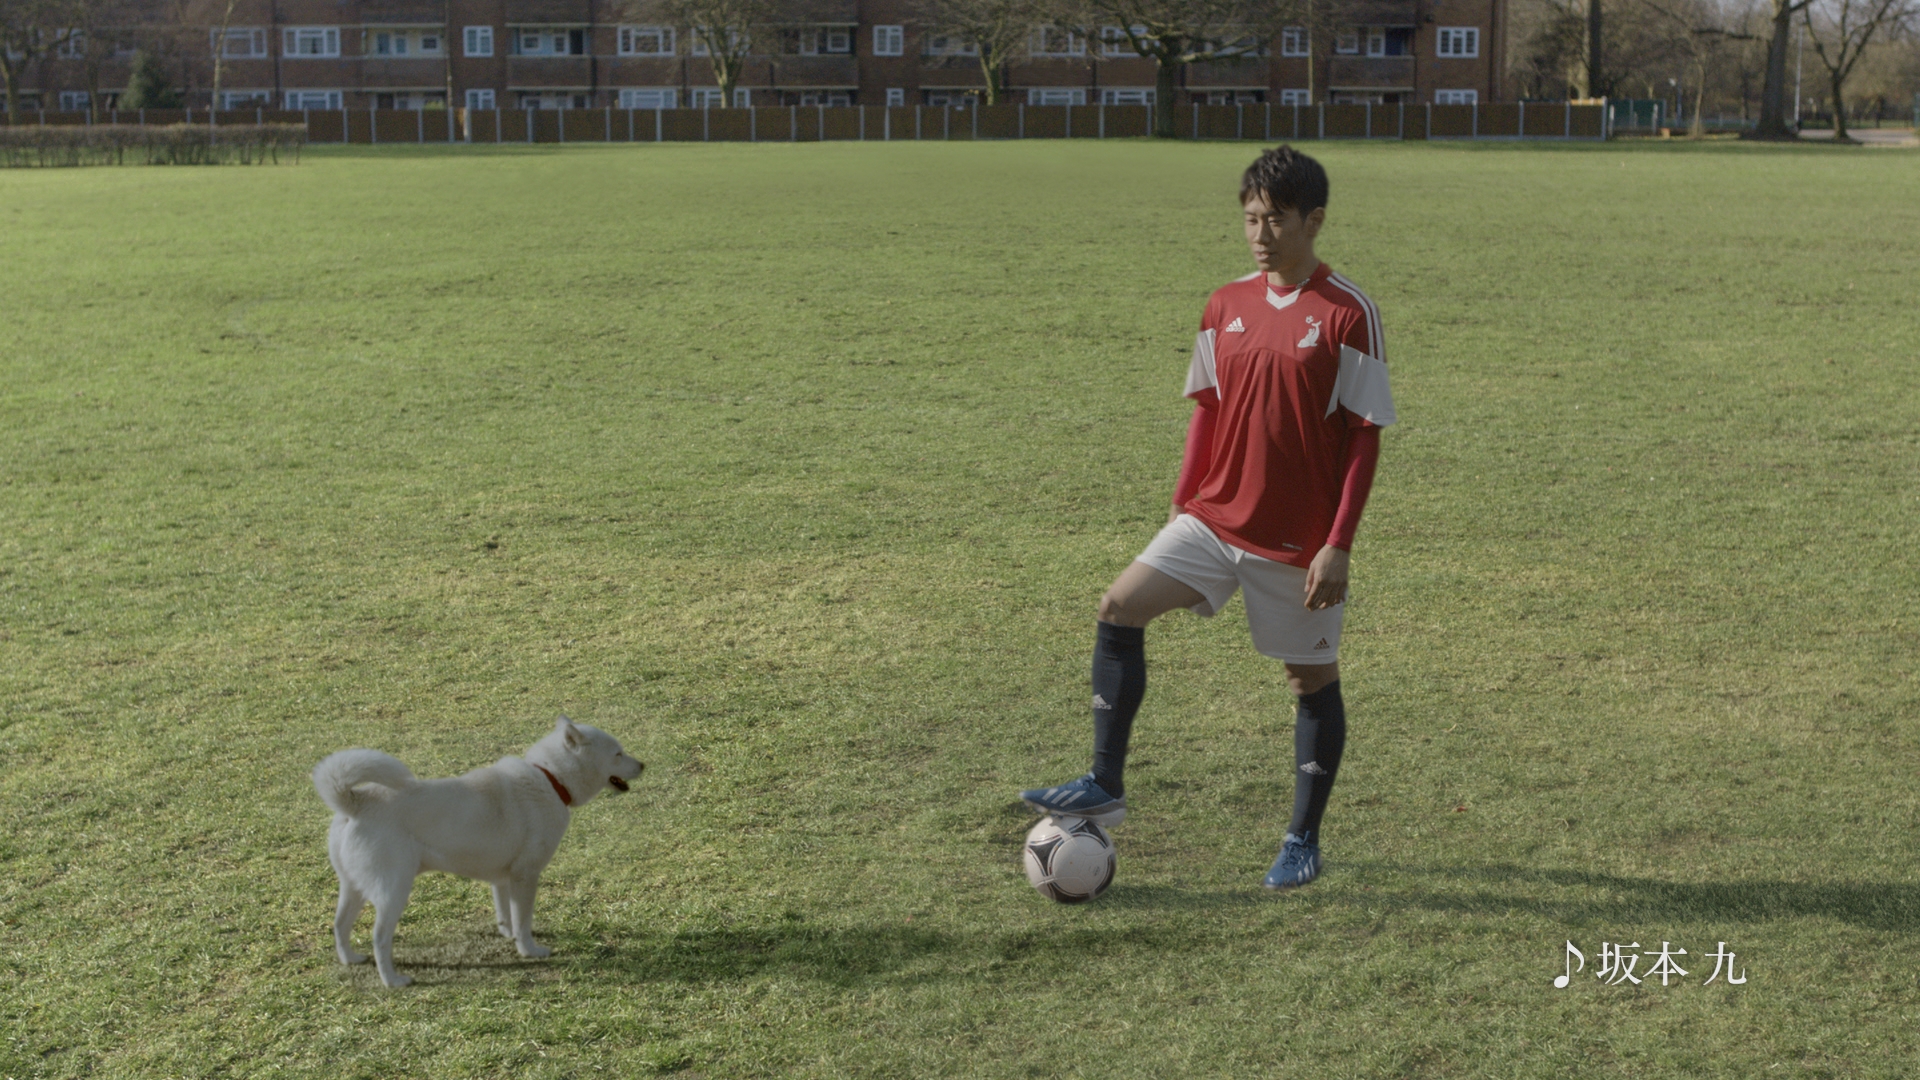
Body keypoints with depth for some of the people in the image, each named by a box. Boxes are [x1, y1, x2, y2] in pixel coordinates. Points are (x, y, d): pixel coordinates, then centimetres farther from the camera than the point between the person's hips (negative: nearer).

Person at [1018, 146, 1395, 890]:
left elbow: (1364, 435, -11)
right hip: (1215, 518, 5)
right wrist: (1183, 502, 9)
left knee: (1312, 677, 6)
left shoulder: (1347, 314, -11)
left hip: (1298, 538, -5)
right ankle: (1105, 787, 1)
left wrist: (1338, 545, -15)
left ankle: (1303, 841, 23)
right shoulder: (1227, 304, 5)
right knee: (1119, 608, -8)